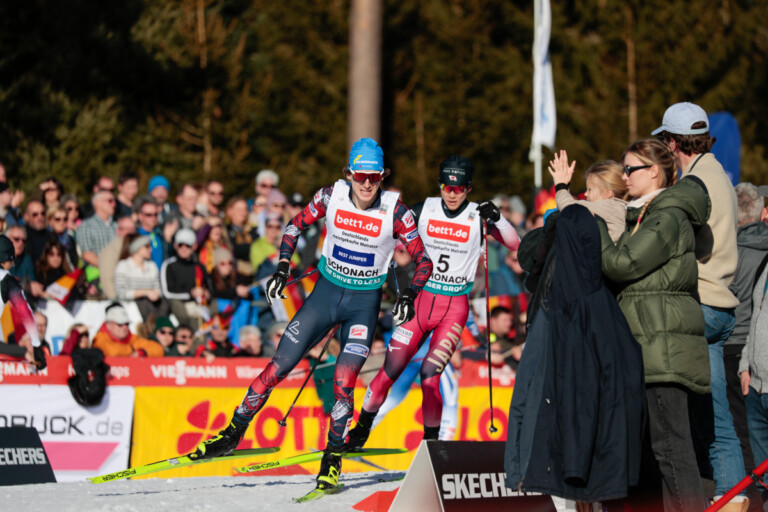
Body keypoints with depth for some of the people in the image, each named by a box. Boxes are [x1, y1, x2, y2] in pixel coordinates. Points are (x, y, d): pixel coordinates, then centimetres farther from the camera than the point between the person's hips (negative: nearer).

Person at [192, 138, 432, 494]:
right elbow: (296, 225, 6)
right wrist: (282, 269, -5)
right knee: (277, 368, -2)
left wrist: (409, 296, -24)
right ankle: (233, 433, 14)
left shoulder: (394, 210, -15)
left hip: (364, 303, -2)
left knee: (343, 383, -17)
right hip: (326, 291, 2)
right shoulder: (332, 196, -11)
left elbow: (423, 260, -8)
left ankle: (333, 456, 2)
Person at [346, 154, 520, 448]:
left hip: (455, 307, -2)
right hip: (421, 299, 2)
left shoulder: (478, 216, -2)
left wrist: (497, 218, -22)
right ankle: (361, 429, 15)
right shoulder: (424, 210, 1)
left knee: (429, 375, -14)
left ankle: (431, 440, 3)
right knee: (390, 370, -3)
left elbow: (514, 244, -7)